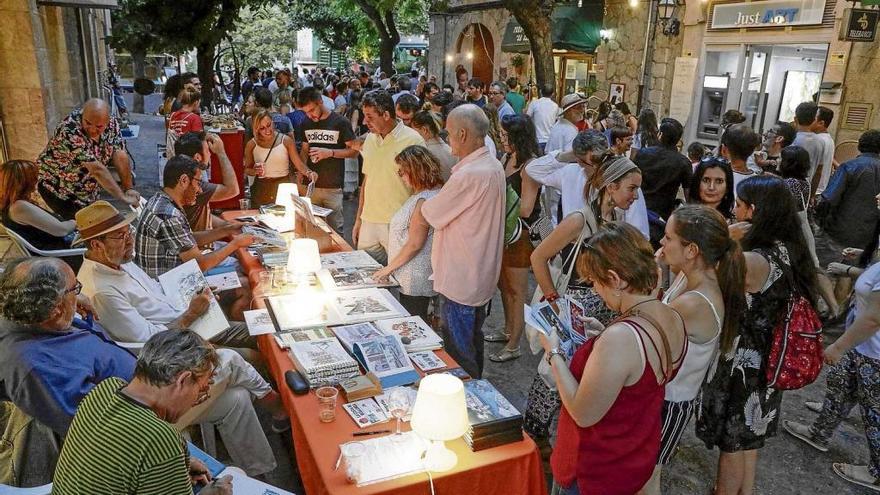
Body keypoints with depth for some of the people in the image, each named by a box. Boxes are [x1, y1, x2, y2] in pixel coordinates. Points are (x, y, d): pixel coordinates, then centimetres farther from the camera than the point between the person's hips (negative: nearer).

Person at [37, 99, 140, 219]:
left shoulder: (111, 124, -13)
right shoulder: (70, 131, -32)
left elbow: (120, 156, -14)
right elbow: (96, 168, -36)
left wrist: (129, 189, -21)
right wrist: (123, 197, -38)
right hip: (56, 187, -6)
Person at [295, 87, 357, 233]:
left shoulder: (341, 122, -5)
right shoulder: (306, 124, 10)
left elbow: (353, 151, -4)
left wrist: (330, 152, -17)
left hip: (333, 187, -4)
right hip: (311, 185, 4)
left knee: (335, 228, -1)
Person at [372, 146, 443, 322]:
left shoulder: (424, 200, -22)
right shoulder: (431, 193, 9)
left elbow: (414, 244, -22)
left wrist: (389, 268, -11)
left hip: (415, 280, -10)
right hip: (412, 277, 10)